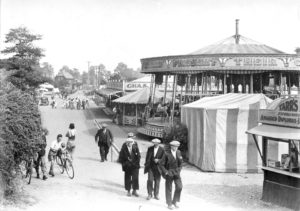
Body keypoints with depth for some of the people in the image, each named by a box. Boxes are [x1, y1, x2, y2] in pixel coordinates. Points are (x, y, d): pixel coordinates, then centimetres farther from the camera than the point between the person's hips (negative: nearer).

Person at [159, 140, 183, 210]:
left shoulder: (178, 152, 2)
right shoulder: (167, 154, -13)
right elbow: (161, 164, -10)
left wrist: (179, 170, 5)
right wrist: (166, 172, -15)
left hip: (176, 173, 4)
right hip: (169, 173, -4)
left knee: (179, 187, -9)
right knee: (169, 189, 4)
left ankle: (175, 201, 11)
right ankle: (169, 204, 19)